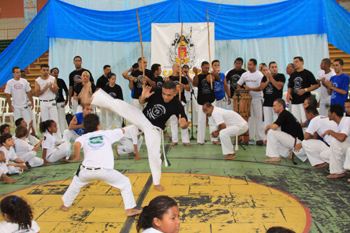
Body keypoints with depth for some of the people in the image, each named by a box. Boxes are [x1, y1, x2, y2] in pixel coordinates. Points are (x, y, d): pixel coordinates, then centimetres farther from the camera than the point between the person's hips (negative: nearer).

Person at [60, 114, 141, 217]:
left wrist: (77, 157, 5)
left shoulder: (83, 137, 12)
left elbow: (77, 144, -11)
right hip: (105, 171, -2)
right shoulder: (107, 133, 15)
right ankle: (130, 209, 9)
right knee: (125, 183, 14)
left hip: (87, 170, 2)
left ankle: (66, 205, 47)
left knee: (76, 183, 33)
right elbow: (122, 131, 30)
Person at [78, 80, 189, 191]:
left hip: (153, 129, -2)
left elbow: (185, 123, -16)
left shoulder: (177, 105, -20)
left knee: (154, 154, -6)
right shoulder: (156, 92, -17)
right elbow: (141, 102, 1)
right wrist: (143, 97, -24)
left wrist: (184, 125, -41)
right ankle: (90, 99, 1)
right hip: (141, 117, 2)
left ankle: (156, 183, 14)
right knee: (118, 104, -11)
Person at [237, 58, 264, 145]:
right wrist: (239, 88, -4)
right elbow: (238, 84, 17)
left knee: (259, 118, -4)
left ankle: (260, 138, 0)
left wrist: (250, 88, -24)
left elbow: (261, 88, -16)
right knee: (249, 118, 6)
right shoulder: (245, 75, 9)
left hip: (257, 99, -5)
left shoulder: (259, 75, -6)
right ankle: (250, 137, 10)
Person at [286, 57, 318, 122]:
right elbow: (290, 87, 20)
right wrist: (288, 93, -1)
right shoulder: (293, 75, 17)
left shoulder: (307, 73, -2)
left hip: (305, 100, -6)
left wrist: (305, 90, -16)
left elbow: (316, 85, -5)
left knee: (305, 121, -10)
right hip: (294, 101, 6)